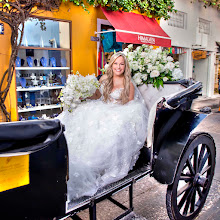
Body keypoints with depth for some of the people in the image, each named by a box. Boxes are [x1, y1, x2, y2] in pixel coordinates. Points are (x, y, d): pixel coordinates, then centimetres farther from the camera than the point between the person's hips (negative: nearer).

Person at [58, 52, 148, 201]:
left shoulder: (129, 85, 1)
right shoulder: (104, 79, 11)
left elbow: (131, 108, 1)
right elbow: (96, 97, 19)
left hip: (120, 116, -3)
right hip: (102, 111, 4)